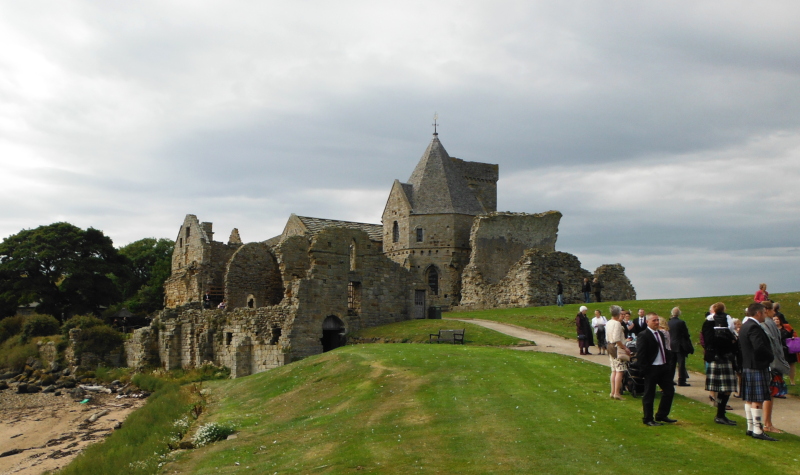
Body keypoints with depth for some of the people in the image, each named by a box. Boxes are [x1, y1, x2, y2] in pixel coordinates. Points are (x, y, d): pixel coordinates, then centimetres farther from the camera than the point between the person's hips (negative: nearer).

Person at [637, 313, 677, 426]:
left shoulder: (661, 334, 14)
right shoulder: (643, 336, -13)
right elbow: (640, 355, -16)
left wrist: (667, 363, 11)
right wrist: (646, 369, -19)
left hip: (663, 368, 8)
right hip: (651, 369, -8)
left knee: (670, 390, 11)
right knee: (649, 394, 1)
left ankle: (661, 416, 25)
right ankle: (648, 419, 13)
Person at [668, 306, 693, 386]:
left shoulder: (668, 323, 3)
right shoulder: (681, 322, -13)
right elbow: (686, 335, -11)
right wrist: (690, 347, -3)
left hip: (671, 346, 6)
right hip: (680, 346, -6)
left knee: (672, 364, 12)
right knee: (681, 364, -2)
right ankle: (681, 381, -3)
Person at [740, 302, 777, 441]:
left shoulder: (745, 326, 14)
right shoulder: (754, 327, -18)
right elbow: (759, 346, -29)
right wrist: (771, 357, -12)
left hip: (747, 367, 10)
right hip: (757, 368, -10)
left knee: (749, 398, 13)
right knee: (758, 400, -6)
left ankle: (750, 428, 19)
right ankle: (757, 431, -4)